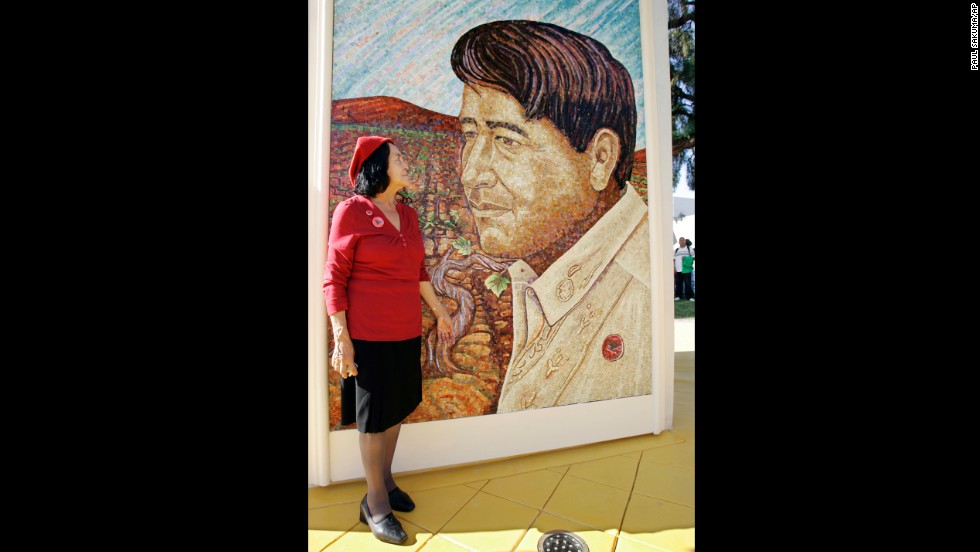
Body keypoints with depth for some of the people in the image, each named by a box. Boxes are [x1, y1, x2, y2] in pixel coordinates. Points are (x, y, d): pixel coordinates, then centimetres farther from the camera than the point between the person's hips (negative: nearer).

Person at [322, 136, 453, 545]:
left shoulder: (408, 215, 9)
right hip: (368, 335, -6)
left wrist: (439, 310, 21)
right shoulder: (352, 211, -10)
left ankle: (385, 481, 37)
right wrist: (341, 338, -15)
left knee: (396, 410, 17)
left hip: (407, 331, 7)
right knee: (374, 417, 6)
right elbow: (334, 279, -11)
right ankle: (375, 503, 24)